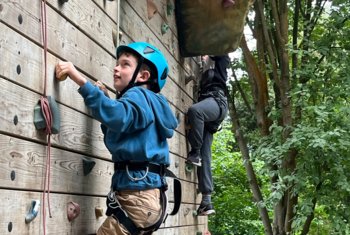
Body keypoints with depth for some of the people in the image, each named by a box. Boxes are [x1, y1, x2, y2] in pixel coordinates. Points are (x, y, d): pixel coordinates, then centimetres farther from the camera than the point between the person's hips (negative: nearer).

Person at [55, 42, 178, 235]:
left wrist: (80, 80, -33)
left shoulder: (139, 95, -7)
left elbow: (119, 116, -30)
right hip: (142, 195, 10)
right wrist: (106, 99, 22)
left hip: (138, 196, -10)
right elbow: (117, 131, 32)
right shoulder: (145, 101, 22)